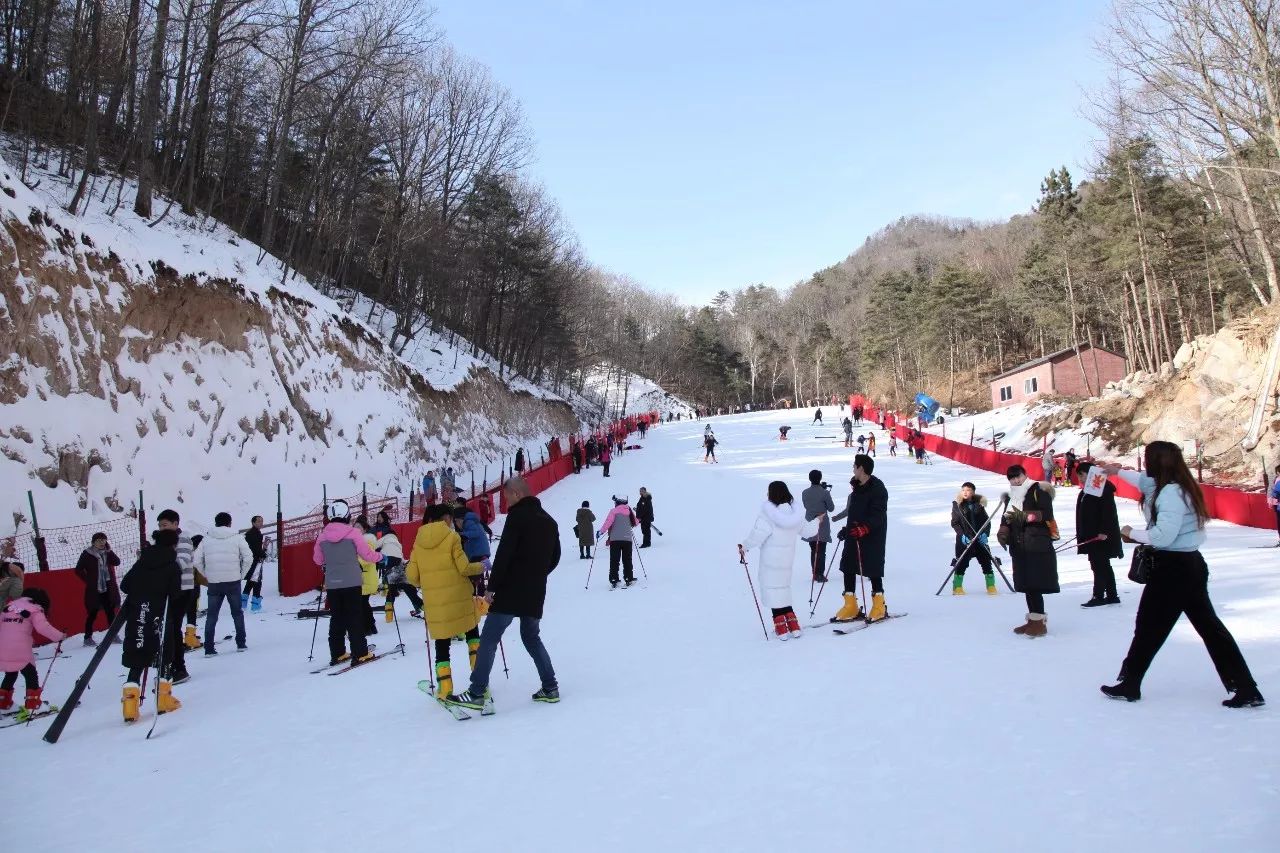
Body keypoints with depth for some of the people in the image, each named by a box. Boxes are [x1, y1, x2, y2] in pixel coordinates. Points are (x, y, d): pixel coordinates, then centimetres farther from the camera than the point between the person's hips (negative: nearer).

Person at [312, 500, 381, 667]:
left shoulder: (323, 535, 2)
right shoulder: (352, 533, -9)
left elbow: (318, 559, 12)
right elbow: (366, 554, -4)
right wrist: (379, 556, 16)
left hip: (332, 583, 4)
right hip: (351, 582, -4)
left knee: (336, 618, 13)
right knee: (355, 617, 2)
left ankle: (337, 654, 18)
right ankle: (360, 654, 1)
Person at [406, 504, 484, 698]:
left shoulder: (418, 542, 4)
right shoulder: (451, 537, -7)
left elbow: (412, 576, 4)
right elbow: (464, 568, -11)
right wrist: (479, 567, 9)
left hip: (434, 602, 2)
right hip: (459, 598, -2)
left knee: (442, 644, 11)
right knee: (472, 633, 20)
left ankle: (444, 688, 6)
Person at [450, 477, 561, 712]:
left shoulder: (517, 517, -11)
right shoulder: (549, 521, 14)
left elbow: (504, 555, -17)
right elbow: (554, 558, 20)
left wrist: (491, 587, -11)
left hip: (510, 592, -8)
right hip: (535, 595, 8)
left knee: (489, 639, -3)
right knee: (532, 637, 20)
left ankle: (477, 693, -7)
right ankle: (550, 688, 16)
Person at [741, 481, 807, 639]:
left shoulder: (768, 513, -17)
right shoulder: (795, 512, 2)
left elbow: (758, 534, -19)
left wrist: (744, 546, -5)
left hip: (771, 558, -6)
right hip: (788, 558, 6)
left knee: (772, 588, 2)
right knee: (784, 587, 18)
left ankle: (781, 628, 0)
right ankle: (793, 626, 17)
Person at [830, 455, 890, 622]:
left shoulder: (877, 488, -14)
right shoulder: (857, 487, 13)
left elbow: (878, 516, -23)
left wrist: (863, 529, -34)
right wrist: (847, 529, 21)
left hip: (872, 537, -8)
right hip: (854, 535, 8)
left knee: (873, 570, -2)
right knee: (847, 567, 5)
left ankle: (879, 607, 13)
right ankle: (851, 607, 12)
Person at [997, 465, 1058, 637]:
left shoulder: (1038, 491, -4)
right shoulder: (1010, 497, 18)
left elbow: (1047, 514, -13)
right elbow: (1007, 518, 19)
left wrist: (1024, 515, -21)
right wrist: (1002, 531, 0)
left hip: (1037, 546, -7)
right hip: (1019, 547, 7)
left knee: (1034, 585, -10)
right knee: (1025, 585, 10)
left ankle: (1039, 622, -7)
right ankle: (1033, 620, 18)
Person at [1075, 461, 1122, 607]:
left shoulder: (1103, 489, -14)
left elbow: (1109, 512, -20)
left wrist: (1104, 531, -24)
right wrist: (1082, 534, 19)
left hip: (1101, 535, -10)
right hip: (1091, 535, 10)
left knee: (1099, 566, -6)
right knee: (1103, 566, 14)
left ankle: (1098, 596, -1)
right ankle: (1112, 595, 21)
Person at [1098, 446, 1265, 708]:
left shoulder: (1171, 493, -21)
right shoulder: (1178, 487, 8)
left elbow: (1163, 536, -26)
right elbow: (1146, 482, 27)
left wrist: (1132, 533, -11)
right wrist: (1118, 472, 38)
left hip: (1173, 569, -9)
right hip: (1190, 564, 9)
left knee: (1149, 627, 3)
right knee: (1208, 624, 12)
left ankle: (1129, 684, 14)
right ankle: (1245, 689, 15)